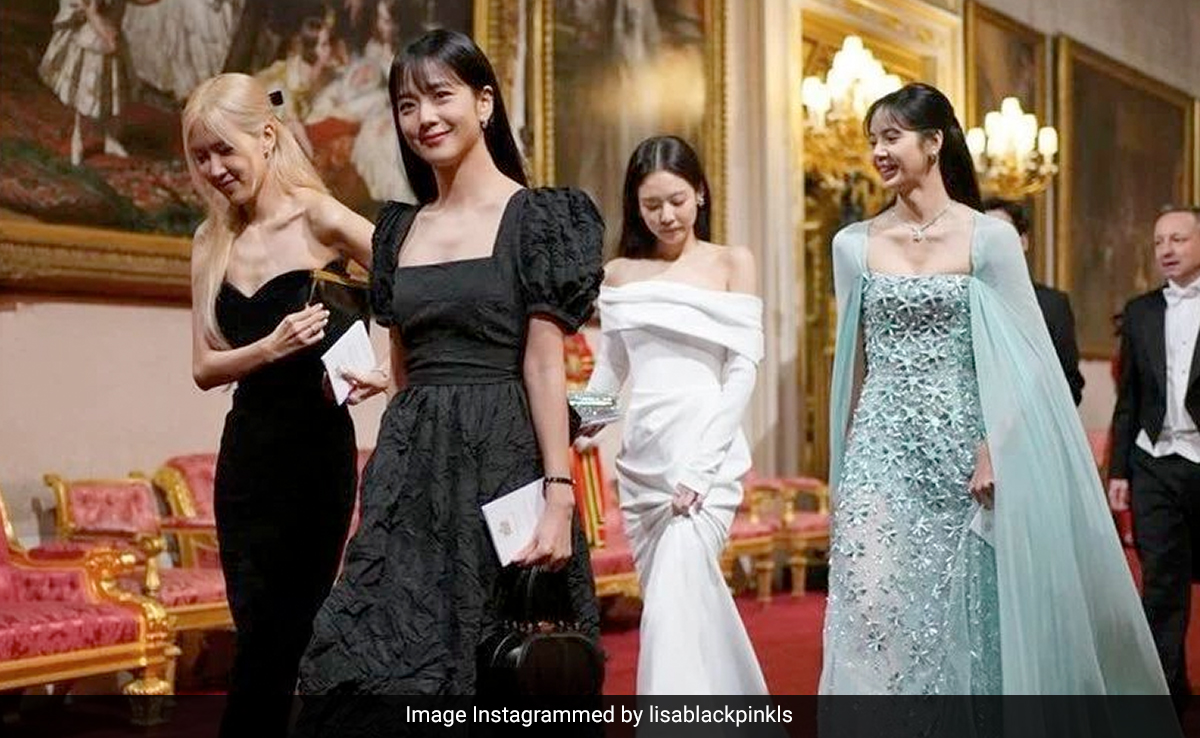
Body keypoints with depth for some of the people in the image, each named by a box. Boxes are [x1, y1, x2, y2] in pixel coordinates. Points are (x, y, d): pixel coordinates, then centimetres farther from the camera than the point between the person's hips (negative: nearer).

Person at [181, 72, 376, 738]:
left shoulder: (319, 219, -8)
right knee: (260, 629, 8)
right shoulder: (212, 244, 8)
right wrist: (271, 347, -15)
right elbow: (205, 366, 3)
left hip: (317, 446, -5)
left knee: (274, 634, 0)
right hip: (248, 450, 5)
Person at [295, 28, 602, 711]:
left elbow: (544, 365, -9)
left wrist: (559, 497, -15)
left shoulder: (534, 218, -3)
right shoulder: (401, 228, 14)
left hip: (501, 461, -5)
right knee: (380, 670, -1)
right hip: (412, 472, 5)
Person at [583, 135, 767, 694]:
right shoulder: (620, 273, 14)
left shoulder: (731, 263, 4)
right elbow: (611, 365, 16)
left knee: (677, 598, -17)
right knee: (664, 599, 8)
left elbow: (743, 366, -3)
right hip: (641, 456, 4)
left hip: (706, 452, -4)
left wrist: (701, 466, -13)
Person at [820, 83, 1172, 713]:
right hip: (881, 449, 2)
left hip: (960, 447, -2)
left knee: (960, 611, 5)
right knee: (871, 603, -9)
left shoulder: (988, 239, -2)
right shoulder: (854, 245, 7)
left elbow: (1022, 359, -2)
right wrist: (844, 462, 11)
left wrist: (993, 448, -12)